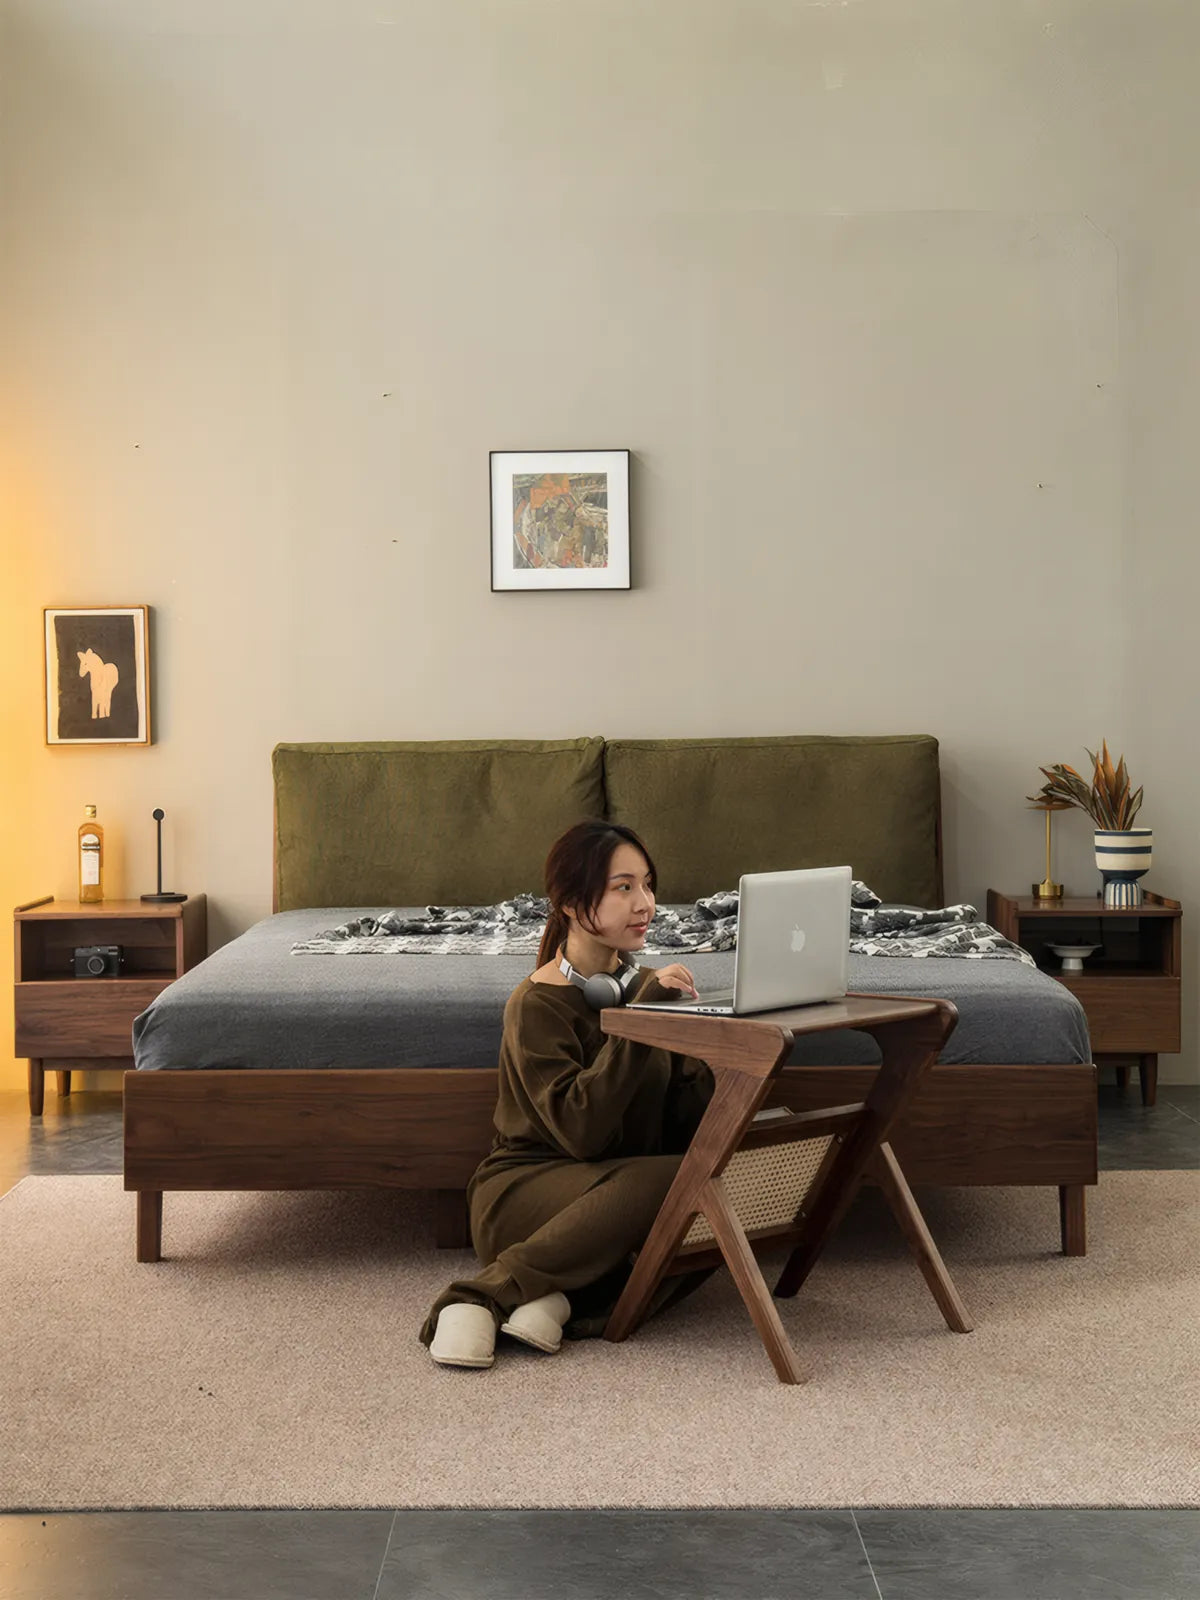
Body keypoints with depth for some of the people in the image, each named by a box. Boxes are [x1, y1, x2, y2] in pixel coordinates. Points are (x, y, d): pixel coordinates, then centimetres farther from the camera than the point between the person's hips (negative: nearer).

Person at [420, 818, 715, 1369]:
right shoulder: (537, 1004, -12)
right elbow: (581, 1132, -25)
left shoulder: (641, 985, 8)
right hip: (523, 1189, -6)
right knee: (664, 1179, -34)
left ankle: (563, 1300, -23)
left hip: (620, 1184, 6)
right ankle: (480, 1296, -25)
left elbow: (689, 1117, 2)